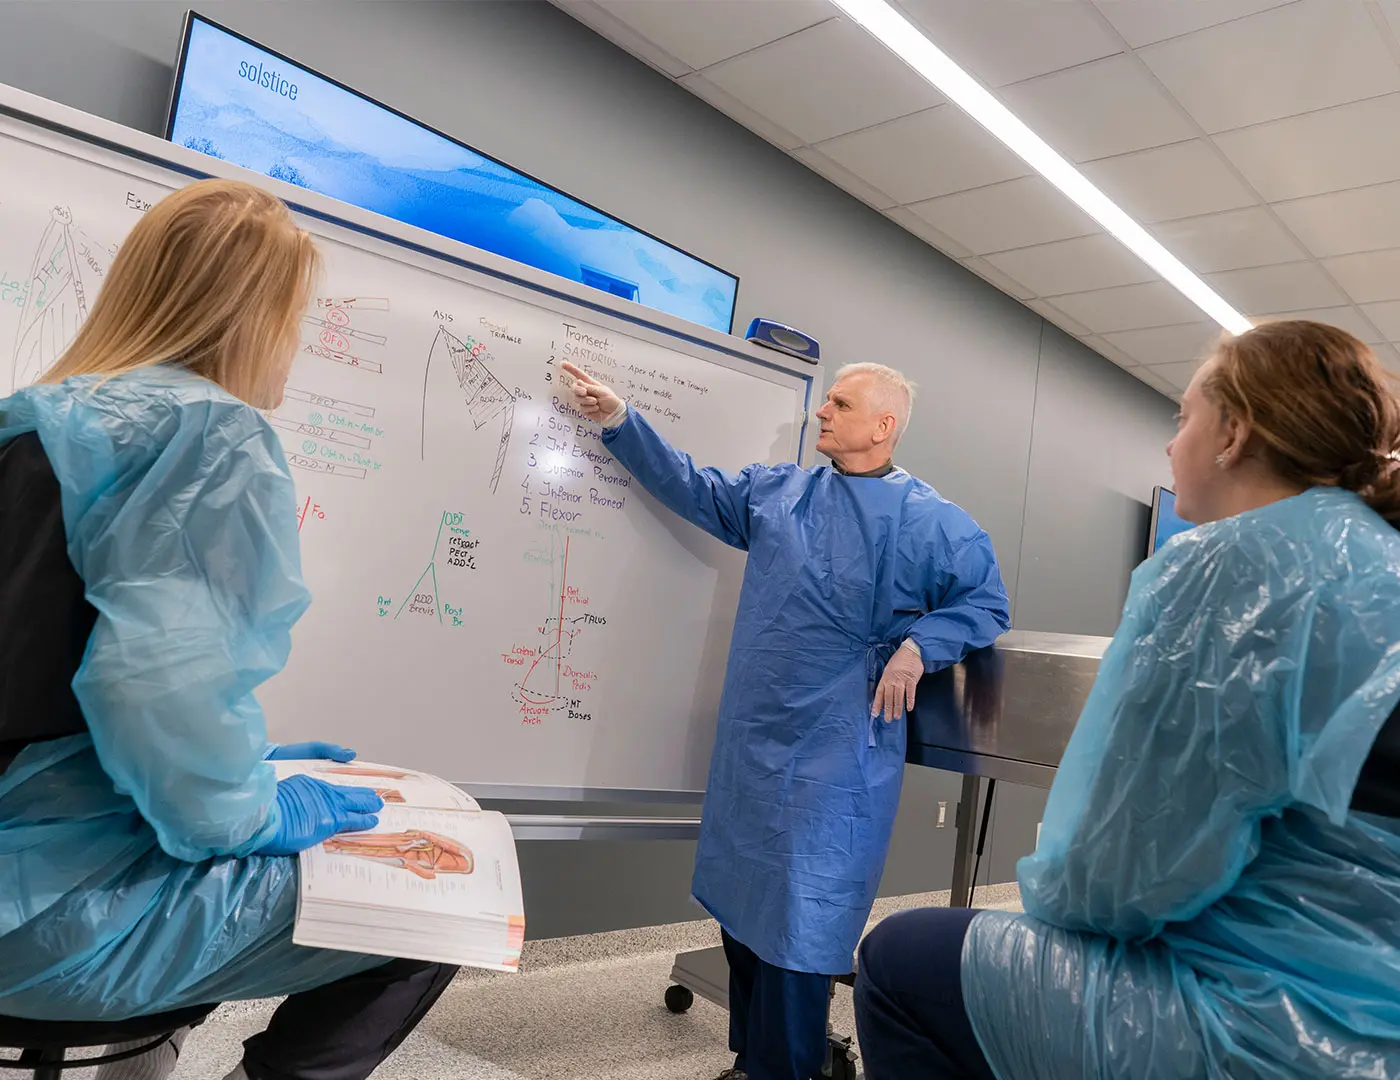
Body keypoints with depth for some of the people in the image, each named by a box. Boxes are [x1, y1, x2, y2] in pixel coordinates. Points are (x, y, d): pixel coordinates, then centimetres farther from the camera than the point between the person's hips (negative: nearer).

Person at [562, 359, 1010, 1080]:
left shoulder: (932, 523, -5)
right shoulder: (775, 492, 8)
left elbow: (986, 603, 1)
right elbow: (690, 488, 15)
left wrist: (919, 646, -15)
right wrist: (619, 420, 10)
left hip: (837, 757, -5)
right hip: (750, 744, 6)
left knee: (798, 924, 1)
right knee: (741, 909, 17)